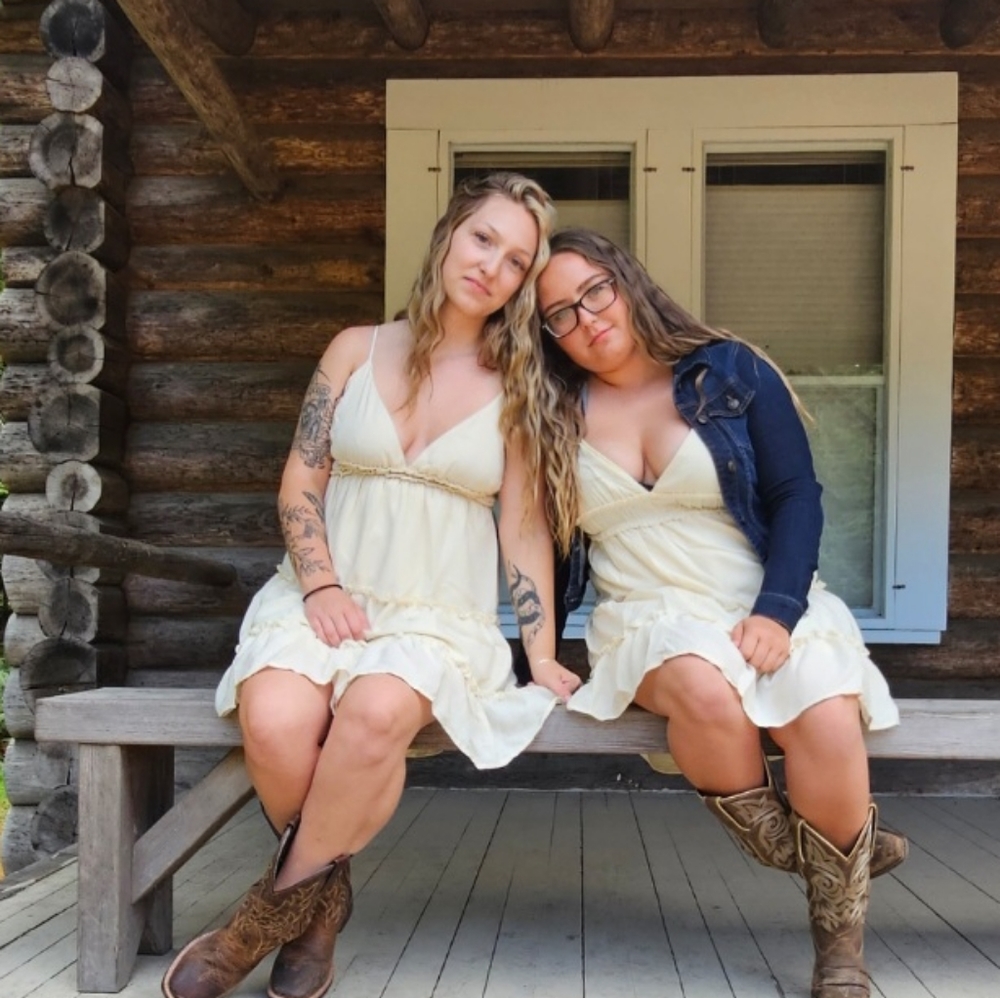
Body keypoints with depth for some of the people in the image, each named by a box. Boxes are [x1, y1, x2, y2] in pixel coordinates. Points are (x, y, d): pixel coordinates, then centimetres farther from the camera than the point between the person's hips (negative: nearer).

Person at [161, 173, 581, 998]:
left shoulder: (515, 387, 5)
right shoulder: (358, 349, 7)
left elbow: (524, 526, 3)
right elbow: (301, 483, 6)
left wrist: (542, 652, -4)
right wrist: (320, 587, -8)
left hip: (444, 614, -1)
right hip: (328, 598, 1)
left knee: (377, 711, -35)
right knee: (276, 722, -32)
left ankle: (276, 910, -12)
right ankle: (323, 896, -3)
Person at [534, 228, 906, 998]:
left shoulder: (732, 372, 2)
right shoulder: (557, 414, 6)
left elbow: (797, 497, -1)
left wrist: (778, 610, -15)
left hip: (768, 609, 0)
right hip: (648, 618, 0)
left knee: (828, 724, -31)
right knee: (705, 689, -36)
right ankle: (792, 850, -8)